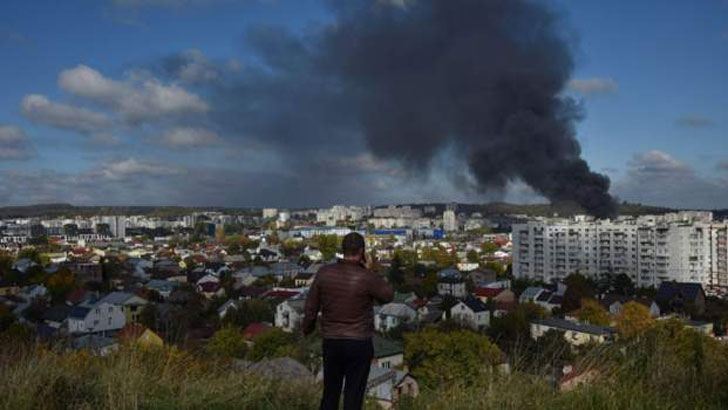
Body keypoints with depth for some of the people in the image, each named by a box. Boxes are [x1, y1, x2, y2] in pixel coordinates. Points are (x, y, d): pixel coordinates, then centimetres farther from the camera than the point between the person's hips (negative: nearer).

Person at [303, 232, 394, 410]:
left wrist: (307, 328, 19)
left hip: (331, 342, 3)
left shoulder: (324, 273, -7)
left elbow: (311, 307, 1)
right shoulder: (367, 278, -17)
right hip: (359, 344, -3)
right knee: (353, 395, 8)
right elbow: (388, 295, 1)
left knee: (330, 392, 18)